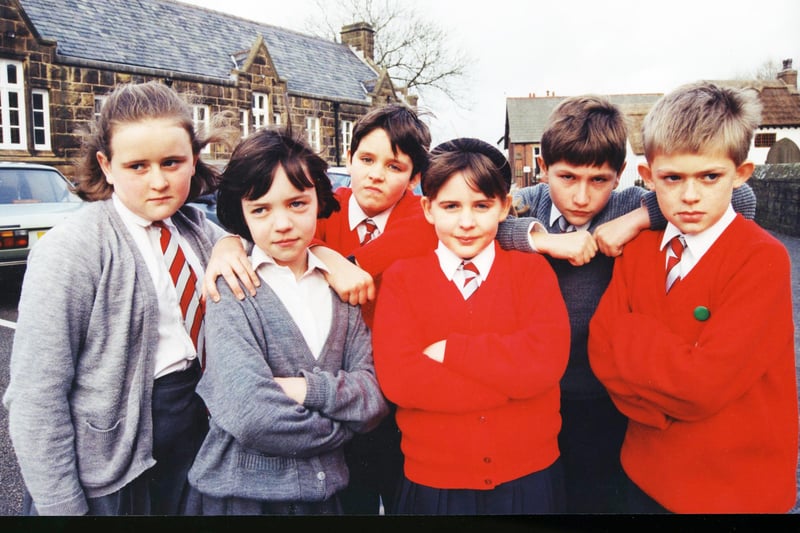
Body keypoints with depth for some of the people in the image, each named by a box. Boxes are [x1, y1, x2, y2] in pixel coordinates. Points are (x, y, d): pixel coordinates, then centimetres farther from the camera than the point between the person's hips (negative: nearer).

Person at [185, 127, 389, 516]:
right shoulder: (232, 292, -13)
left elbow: (375, 398, -5)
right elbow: (251, 415, -24)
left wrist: (311, 389, -21)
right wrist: (338, 428, -11)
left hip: (325, 491, 4)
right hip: (241, 494, -4)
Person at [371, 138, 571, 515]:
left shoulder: (533, 271, -2)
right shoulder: (400, 278, -4)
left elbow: (547, 361, -18)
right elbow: (398, 378, -17)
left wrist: (448, 350, -17)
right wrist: (514, 375, -18)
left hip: (528, 478, 1)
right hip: (433, 482, 0)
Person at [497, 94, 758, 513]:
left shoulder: (630, 208, -8)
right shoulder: (530, 204, -5)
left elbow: (741, 197, -17)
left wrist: (641, 217, -24)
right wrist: (543, 239, -25)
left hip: (603, 402, -1)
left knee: (595, 497, 18)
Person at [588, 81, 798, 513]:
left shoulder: (763, 259, -19)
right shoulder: (638, 251, -2)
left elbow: (704, 383, -27)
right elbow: (602, 351, -9)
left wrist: (627, 331, -16)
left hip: (737, 486, -4)